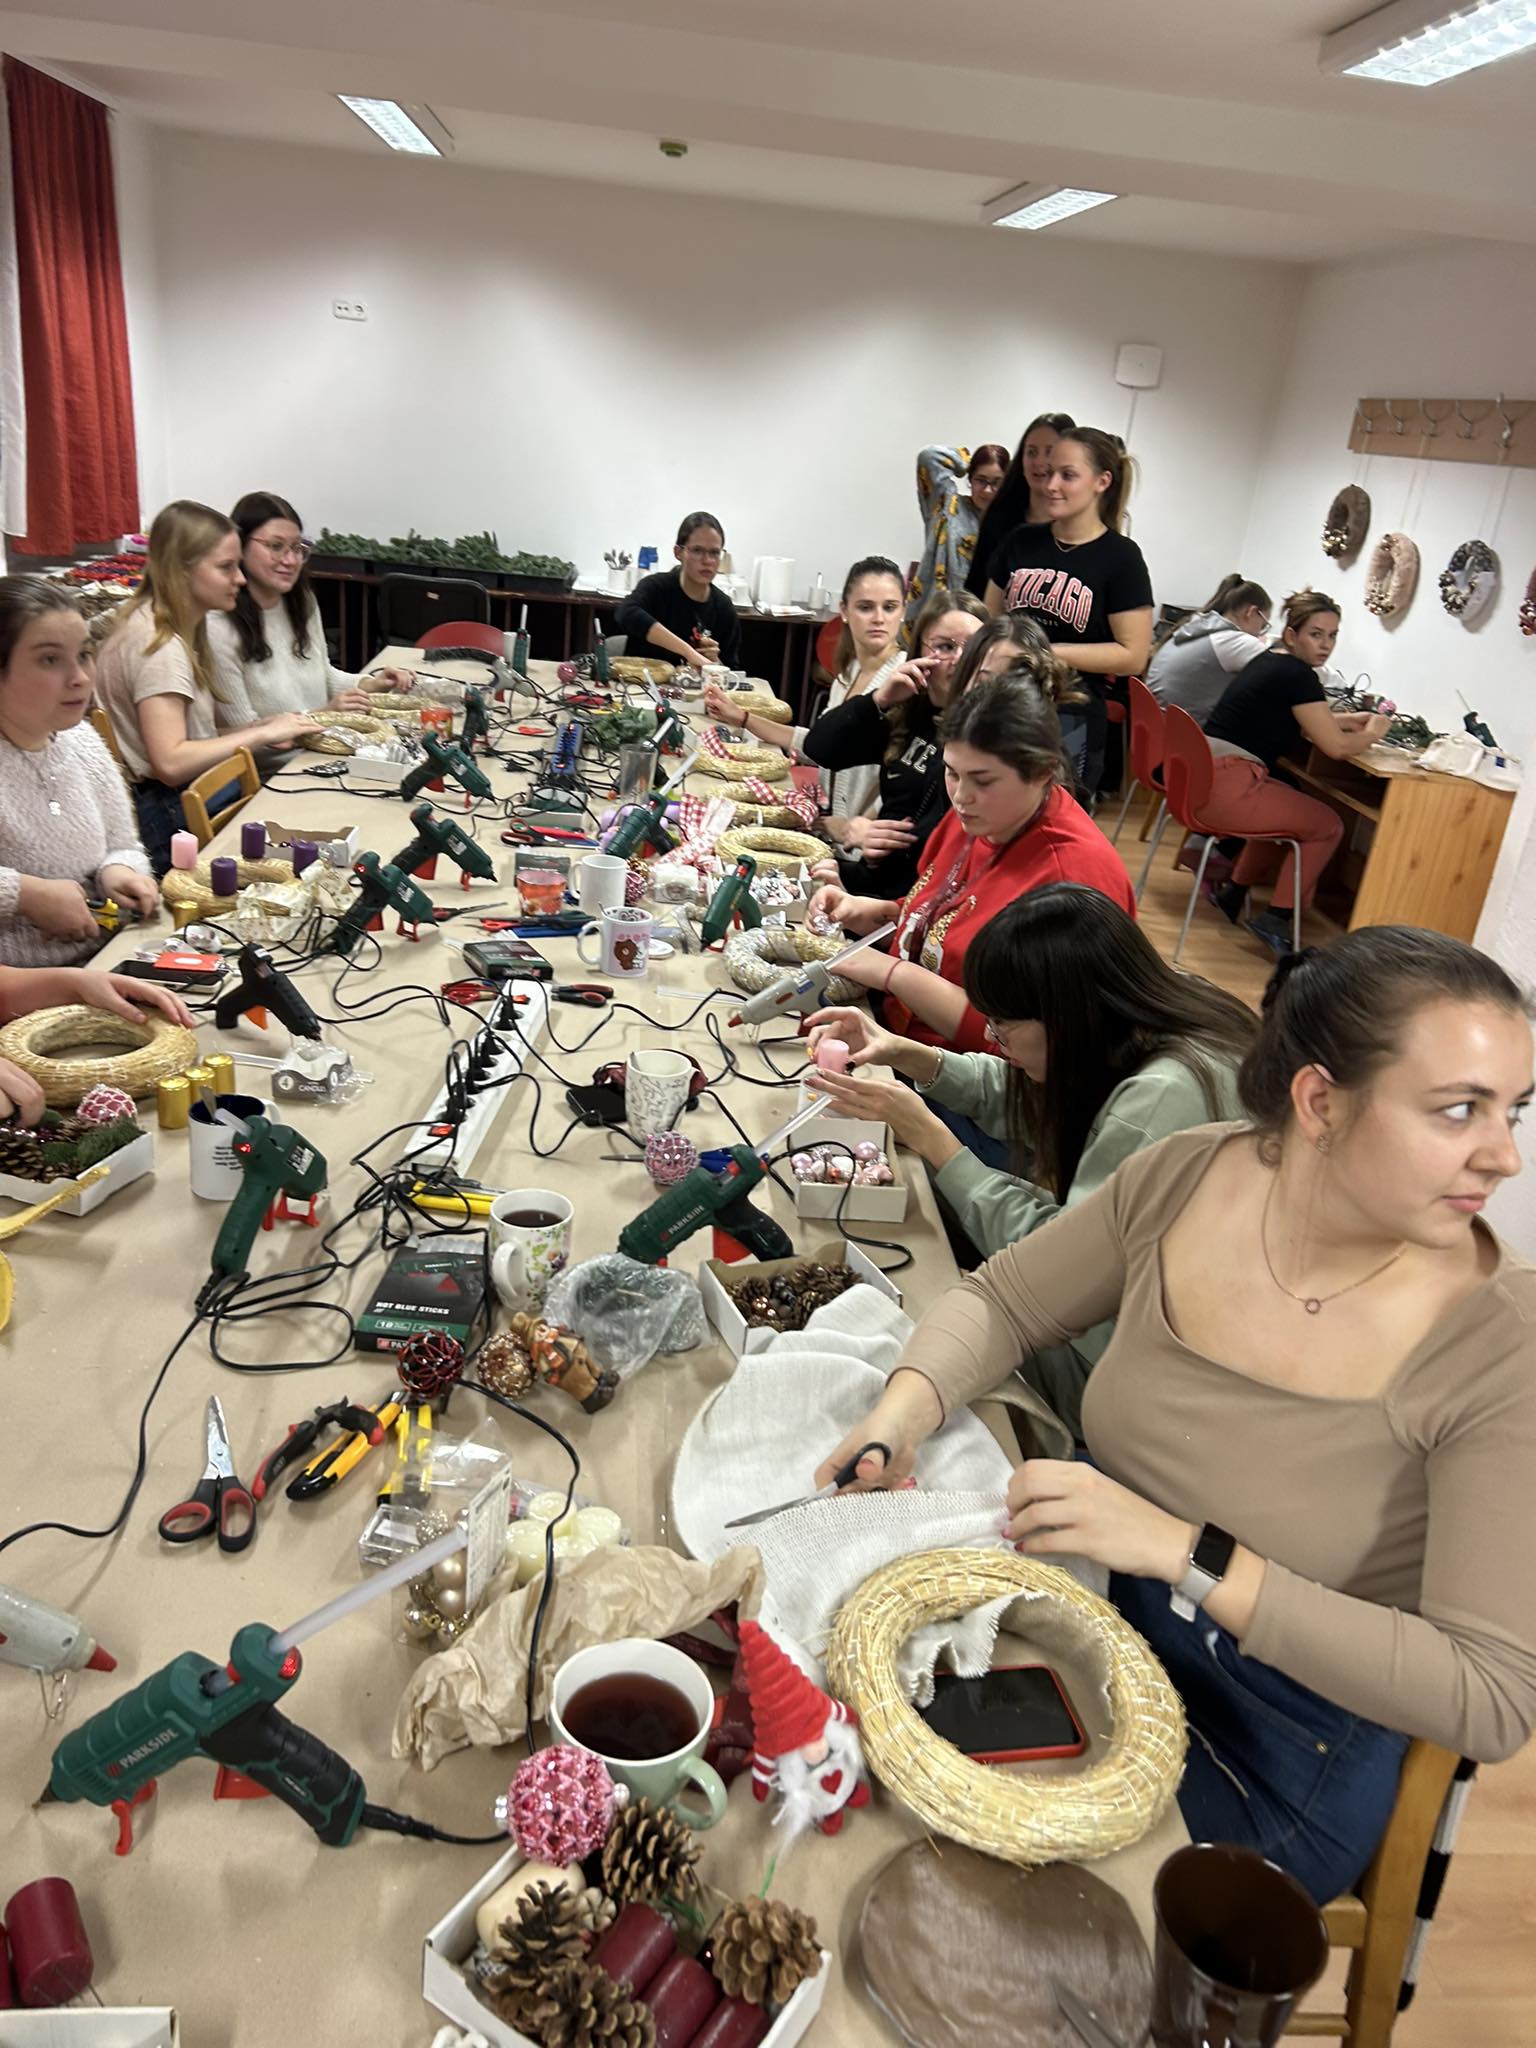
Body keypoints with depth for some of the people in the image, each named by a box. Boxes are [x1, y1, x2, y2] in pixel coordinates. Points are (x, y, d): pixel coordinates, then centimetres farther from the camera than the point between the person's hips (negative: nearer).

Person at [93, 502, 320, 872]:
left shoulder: (179, 629, 14)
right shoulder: (158, 644, -16)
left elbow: (191, 734, 8)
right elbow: (171, 762, -24)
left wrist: (263, 731, -3)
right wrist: (262, 734, -17)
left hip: (180, 801, 9)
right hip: (161, 818, -9)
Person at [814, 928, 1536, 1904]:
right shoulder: (1184, 1179, -13)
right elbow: (1001, 1301, 3)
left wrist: (1188, 1553, -31)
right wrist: (902, 1412, -18)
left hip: (1281, 1766, -3)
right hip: (1097, 1627, 4)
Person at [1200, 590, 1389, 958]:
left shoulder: (1271, 660, 17)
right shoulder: (1297, 675, -10)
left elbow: (1291, 721, 33)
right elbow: (1337, 748, -8)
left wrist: (1347, 719, 23)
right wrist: (1372, 733, 11)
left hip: (1202, 775, 10)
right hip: (1225, 787, -10)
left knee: (1290, 806, 30)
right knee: (1327, 826, 3)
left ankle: (1233, 892, 29)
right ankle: (1275, 920, 5)